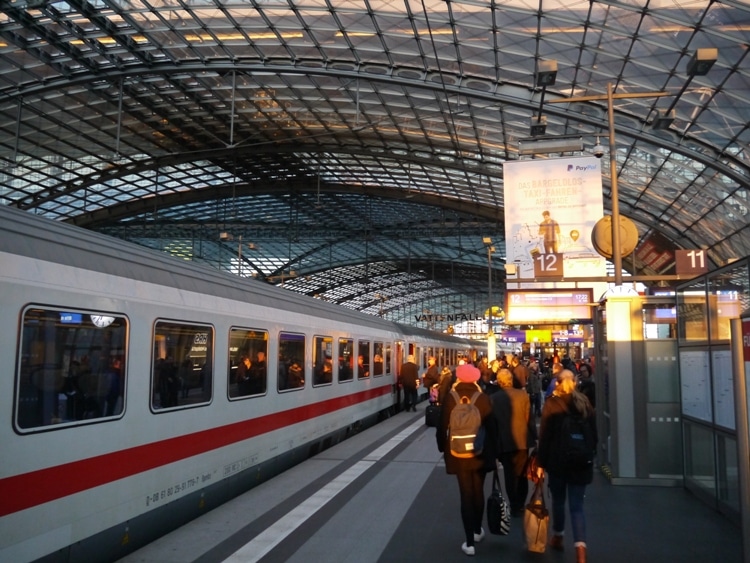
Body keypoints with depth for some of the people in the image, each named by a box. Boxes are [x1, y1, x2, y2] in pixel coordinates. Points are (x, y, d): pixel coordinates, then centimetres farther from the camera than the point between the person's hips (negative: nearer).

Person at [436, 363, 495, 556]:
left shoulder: (450, 398, -10)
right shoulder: (483, 398, -9)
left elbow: (442, 426, -5)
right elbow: (491, 426, -4)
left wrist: (443, 447, 10)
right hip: (480, 452, 1)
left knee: (466, 494, 6)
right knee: (478, 492, 19)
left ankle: (469, 542, 7)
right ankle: (477, 531, 37)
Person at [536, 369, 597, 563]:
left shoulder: (551, 404, -9)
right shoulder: (585, 403, 2)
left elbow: (544, 436, -10)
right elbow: (593, 434, 7)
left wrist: (541, 462, -4)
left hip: (557, 460, -2)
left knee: (558, 500, 18)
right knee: (576, 505, 4)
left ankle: (558, 538, 33)